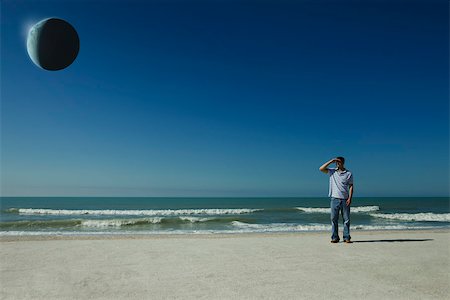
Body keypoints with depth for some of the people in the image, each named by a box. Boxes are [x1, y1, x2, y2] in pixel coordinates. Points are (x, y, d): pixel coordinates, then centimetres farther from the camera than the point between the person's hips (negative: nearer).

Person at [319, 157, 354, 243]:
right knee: (334, 219, 2)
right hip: (335, 199, 1)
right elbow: (321, 169, -4)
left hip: (345, 200, -1)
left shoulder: (349, 173, 4)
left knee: (346, 219, 3)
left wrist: (350, 198, -8)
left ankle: (347, 237, 11)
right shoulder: (332, 171, 7)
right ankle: (335, 238, 8)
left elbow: (351, 186, 2)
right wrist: (331, 161, -5)